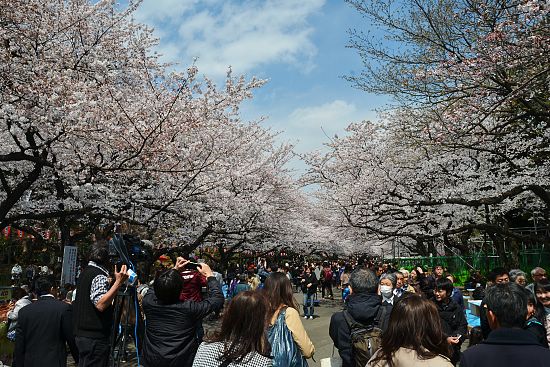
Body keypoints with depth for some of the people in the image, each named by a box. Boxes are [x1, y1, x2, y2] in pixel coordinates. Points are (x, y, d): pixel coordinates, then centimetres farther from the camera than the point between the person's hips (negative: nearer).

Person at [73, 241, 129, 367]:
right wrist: (118, 282, -31)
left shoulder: (86, 271, 13)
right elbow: (100, 304, -29)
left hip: (82, 333, 10)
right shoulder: (99, 276, -17)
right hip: (95, 337, -10)